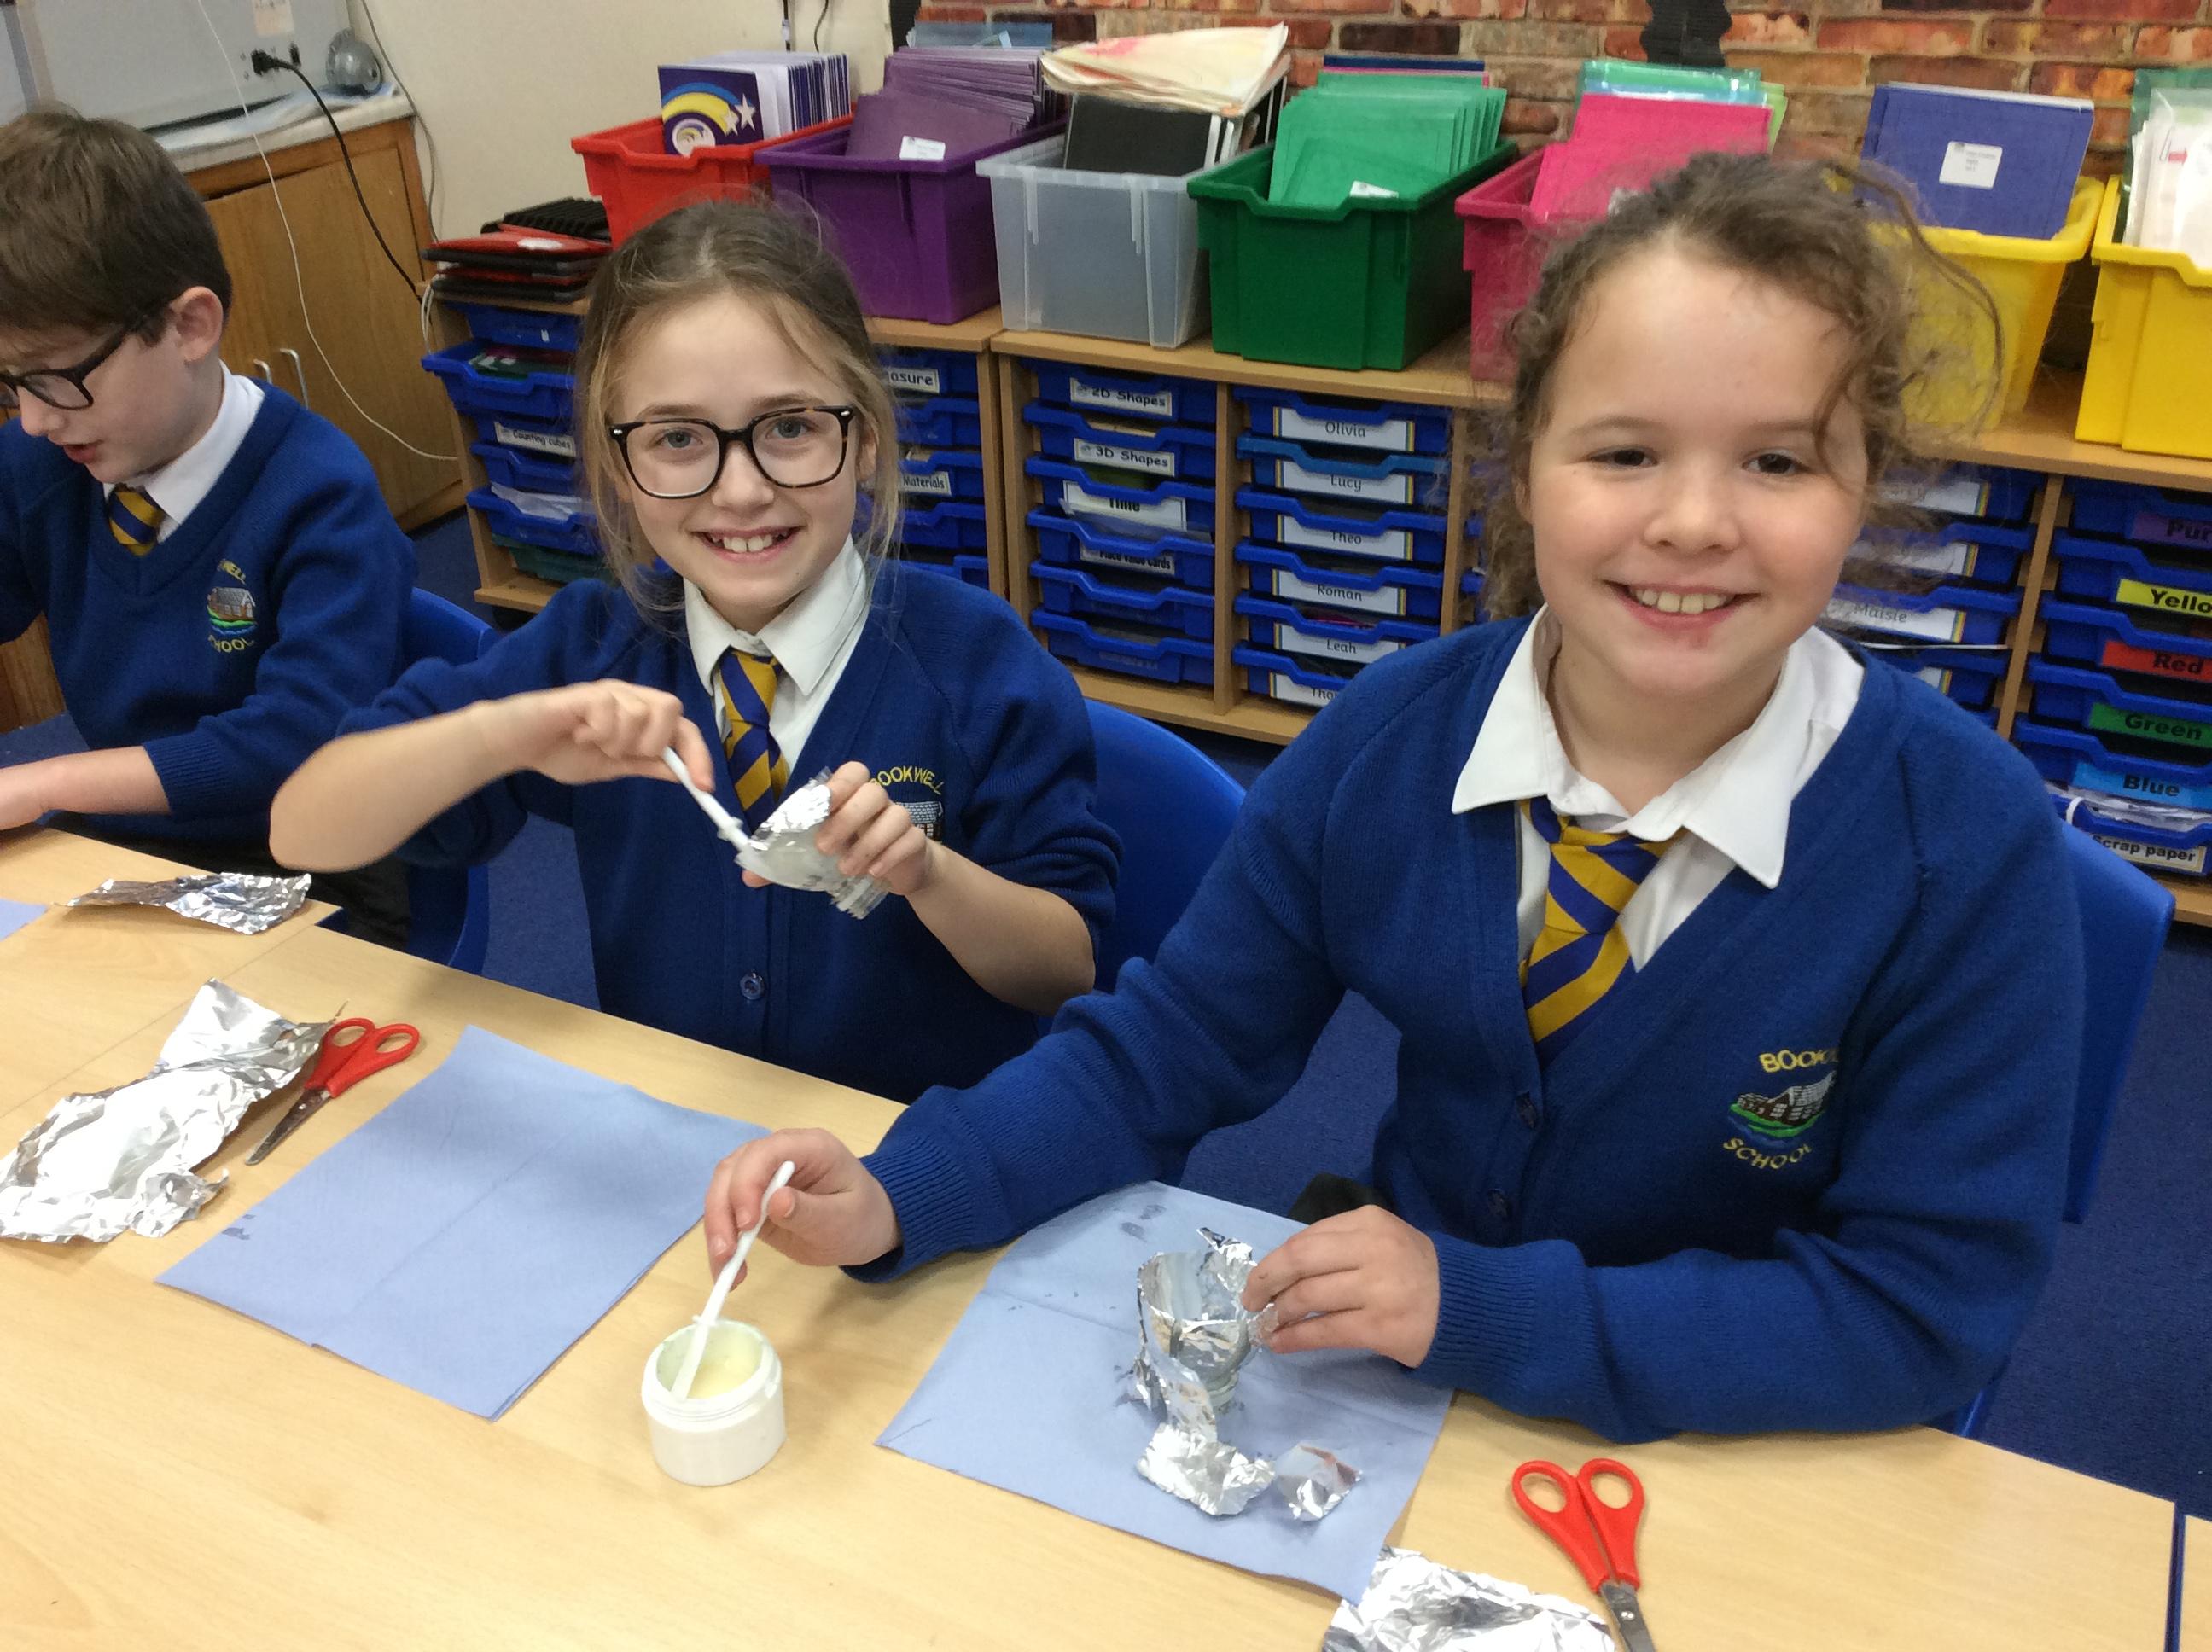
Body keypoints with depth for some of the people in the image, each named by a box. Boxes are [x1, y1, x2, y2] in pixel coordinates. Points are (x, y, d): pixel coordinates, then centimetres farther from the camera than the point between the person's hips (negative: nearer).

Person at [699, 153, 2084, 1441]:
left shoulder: (1968, 844, -21)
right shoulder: (1389, 743, -13)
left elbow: (1930, 1306, -17)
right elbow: (1174, 1043, -4)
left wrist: (1482, 1310, -27)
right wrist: (895, 1198, -20)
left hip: (1735, 1466, -1)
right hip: (1394, 1375, 2)